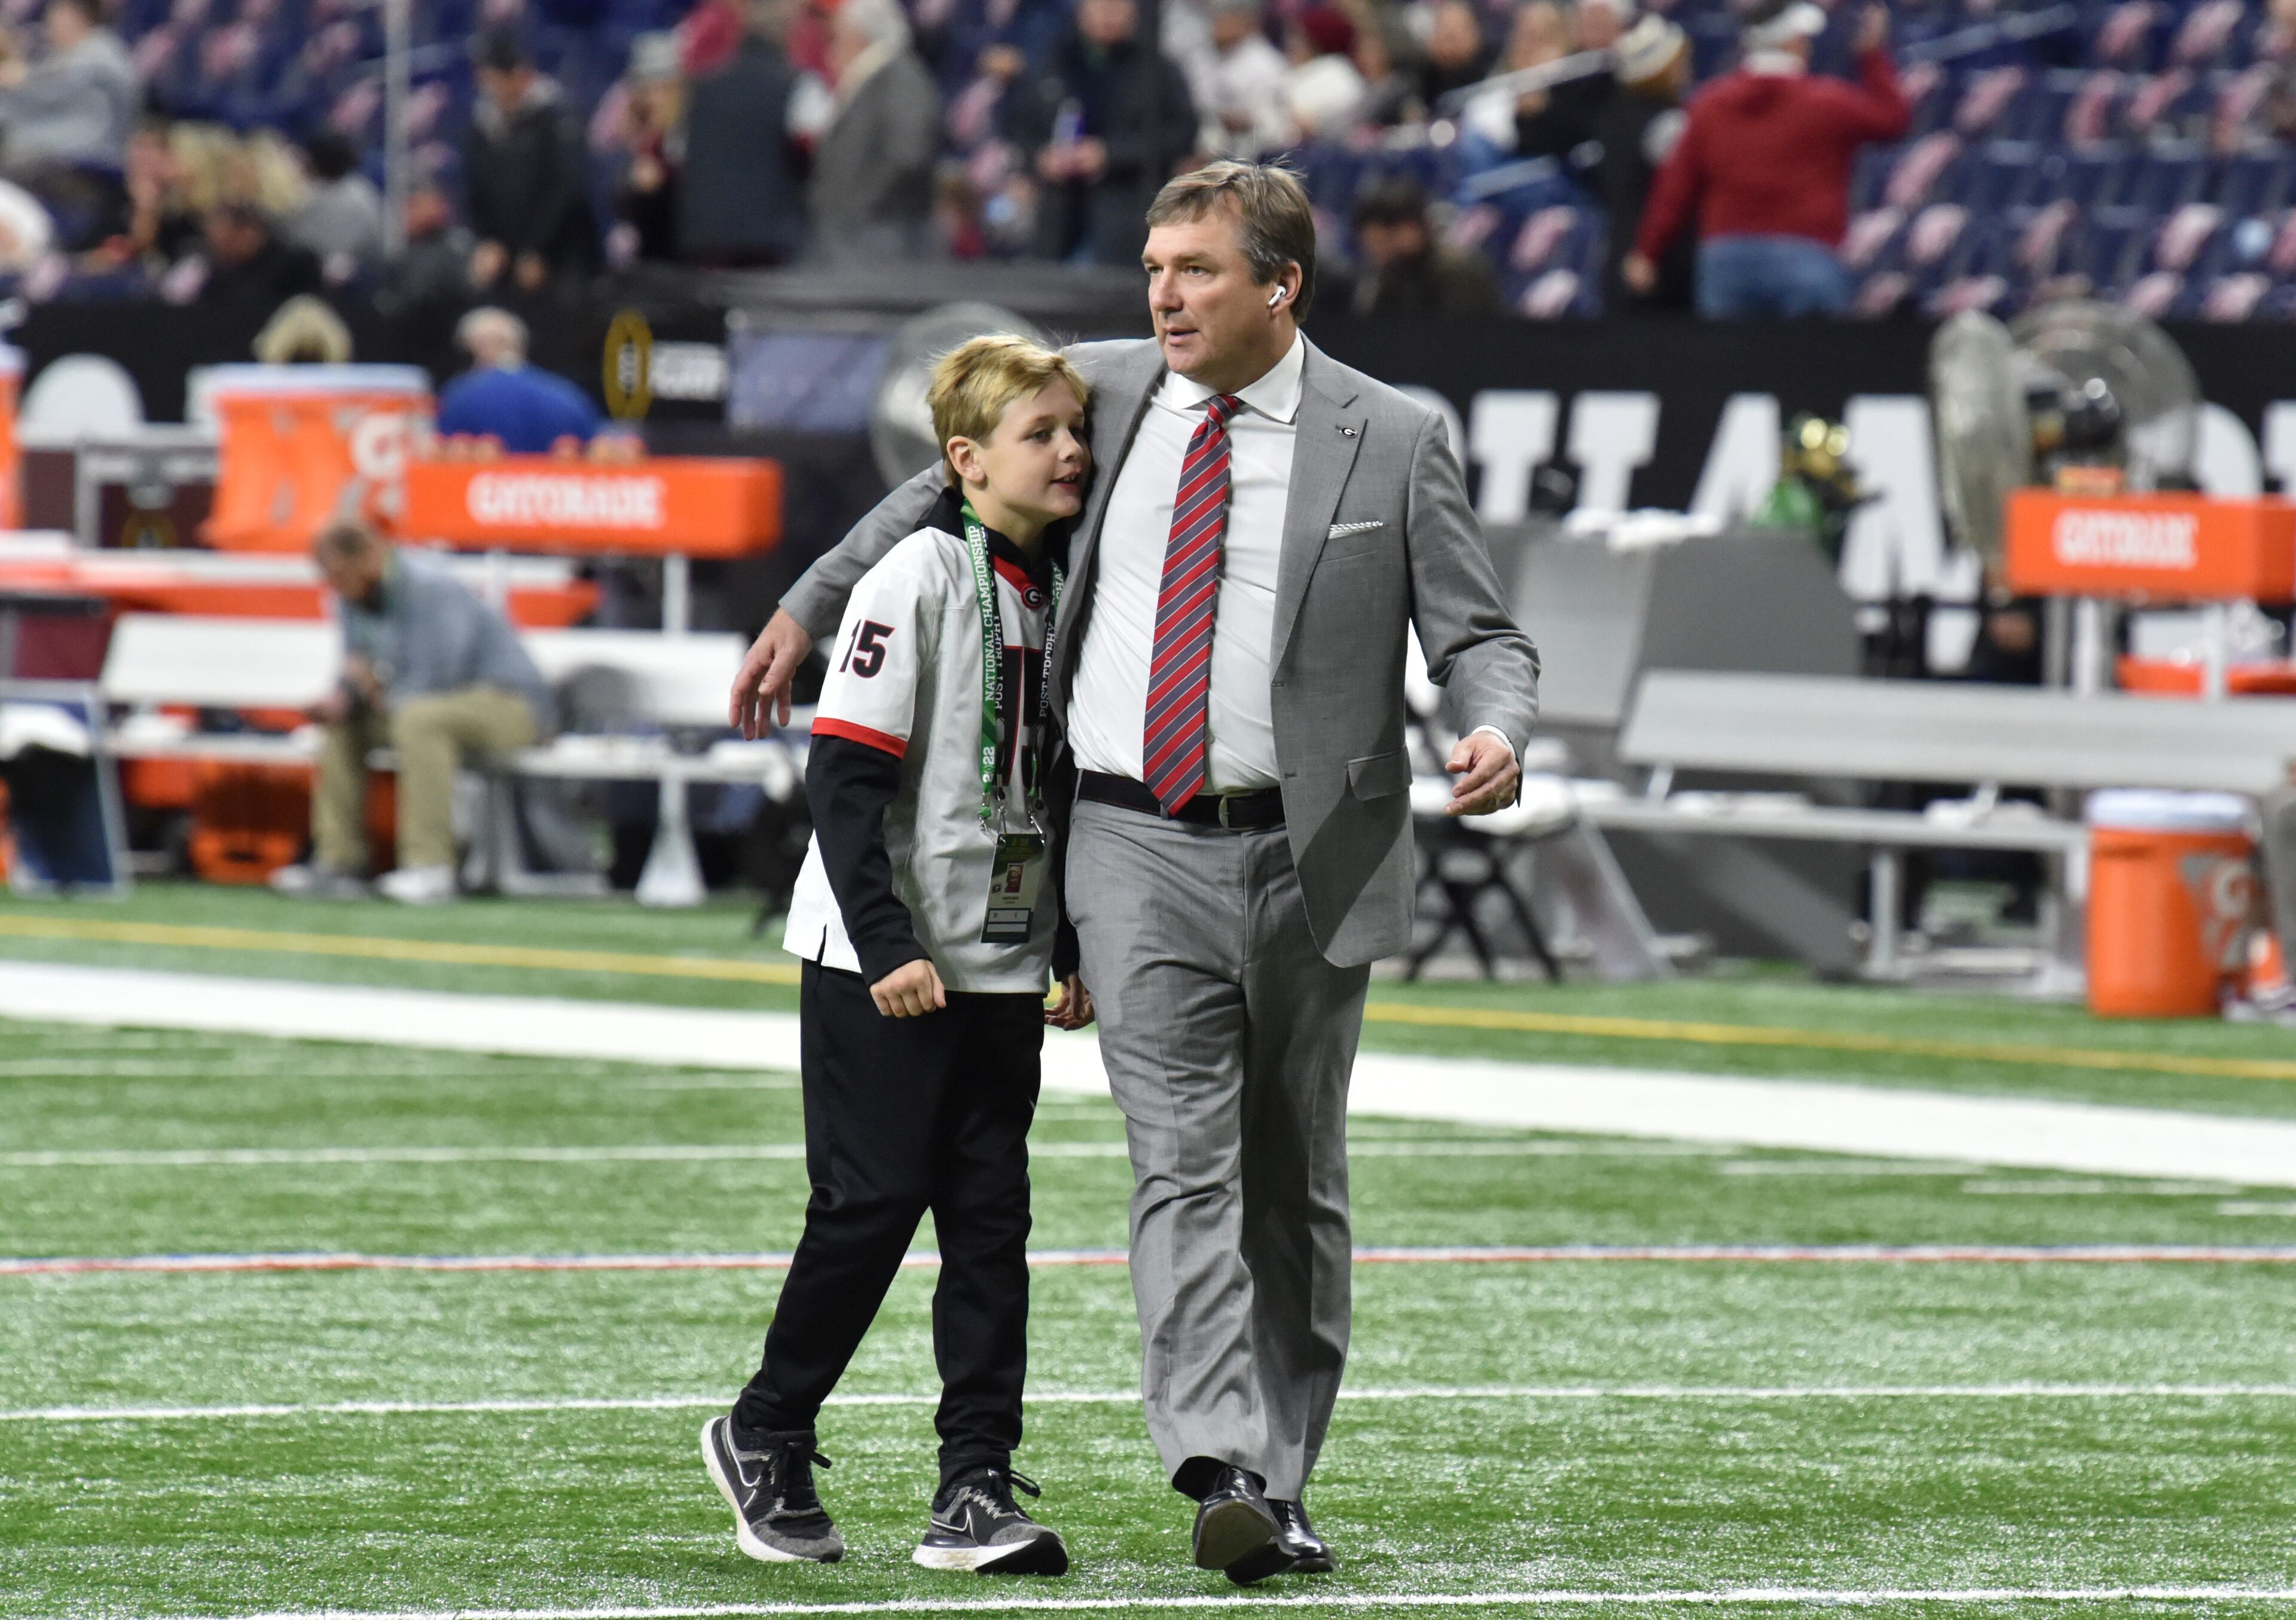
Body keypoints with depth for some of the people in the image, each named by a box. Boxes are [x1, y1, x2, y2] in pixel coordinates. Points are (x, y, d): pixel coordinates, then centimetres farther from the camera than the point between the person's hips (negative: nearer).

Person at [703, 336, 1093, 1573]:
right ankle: (765, 1439, 15)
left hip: (1003, 962, 6)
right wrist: (888, 946, -21)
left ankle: (977, 1491, 1)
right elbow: (844, 777, -16)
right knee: (872, 1203, -4)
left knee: (991, 1216, 2)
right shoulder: (919, 578, -12)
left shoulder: (1058, 590, 10)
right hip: (880, 962, -6)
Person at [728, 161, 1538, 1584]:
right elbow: (954, 493, 24)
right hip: (1135, 846, 0)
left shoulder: (1392, 442, -1)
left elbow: (1480, 634, 2)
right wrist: (808, 610, 25)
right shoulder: (1100, 396, 6)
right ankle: (1220, 1474, -26)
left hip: (1308, 855, 0)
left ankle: (1284, 1484, 18)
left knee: (1294, 1185, 9)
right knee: (1184, 1163, -14)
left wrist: (1498, 730, -20)